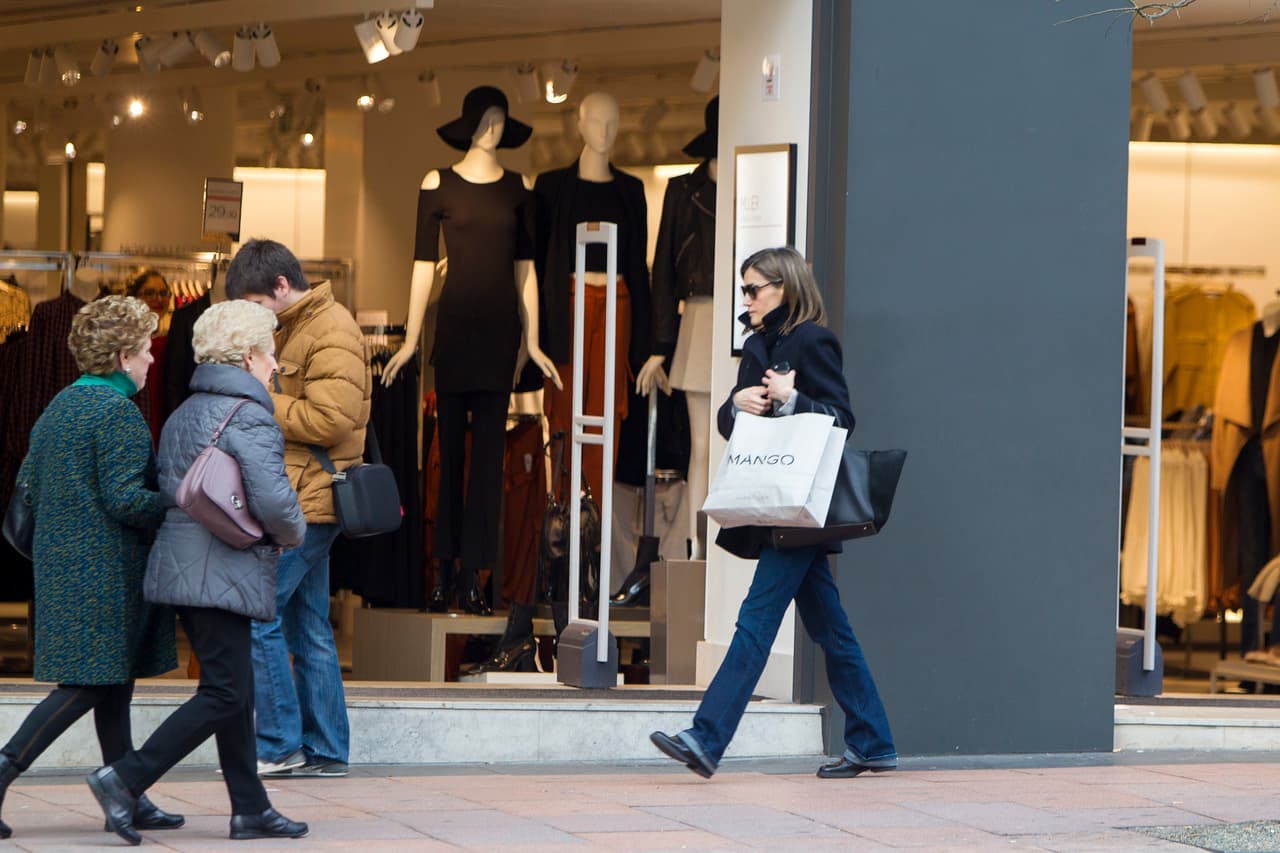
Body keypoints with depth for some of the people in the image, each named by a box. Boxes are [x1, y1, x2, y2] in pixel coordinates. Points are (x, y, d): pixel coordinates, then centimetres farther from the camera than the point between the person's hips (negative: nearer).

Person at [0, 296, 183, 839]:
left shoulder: (60, 406, 13)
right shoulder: (118, 412, -14)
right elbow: (125, 498, -19)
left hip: (61, 562, 9)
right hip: (107, 566, -9)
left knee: (115, 684, 12)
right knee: (91, 685, -7)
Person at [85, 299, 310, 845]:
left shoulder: (183, 414, 16)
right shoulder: (249, 416, -12)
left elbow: (165, 488, 17)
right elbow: (272, 498, -22)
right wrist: (291, 534, -2)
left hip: (181, 566, 10)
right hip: (222, 572, -10)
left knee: (233, 689, 13)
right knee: (224, 694, -7)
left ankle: (250, 809, 15)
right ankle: (125, 780, -12)